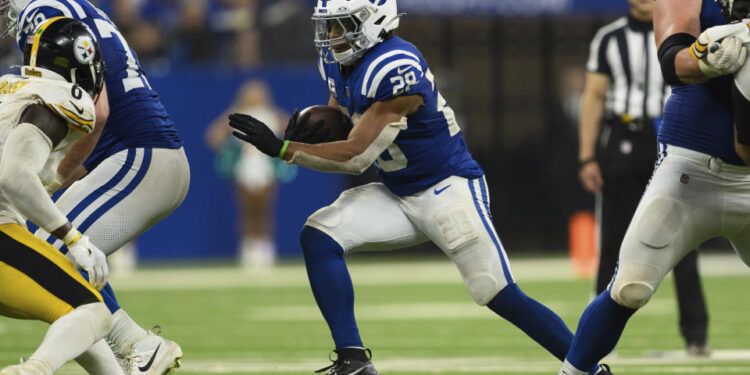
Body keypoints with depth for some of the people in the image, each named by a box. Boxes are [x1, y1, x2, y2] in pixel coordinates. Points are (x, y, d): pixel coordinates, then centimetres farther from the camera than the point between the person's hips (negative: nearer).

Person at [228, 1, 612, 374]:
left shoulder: (394, 69, -26)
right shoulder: (338, 61, 1)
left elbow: (357, 156, -26)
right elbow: (339, 131, 14)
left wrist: (282, 148, -25)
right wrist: (308, 133, -10)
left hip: (448, 189, -8)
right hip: (397, 196, 8)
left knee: (501, 296, -12)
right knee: (318, 237, -11)